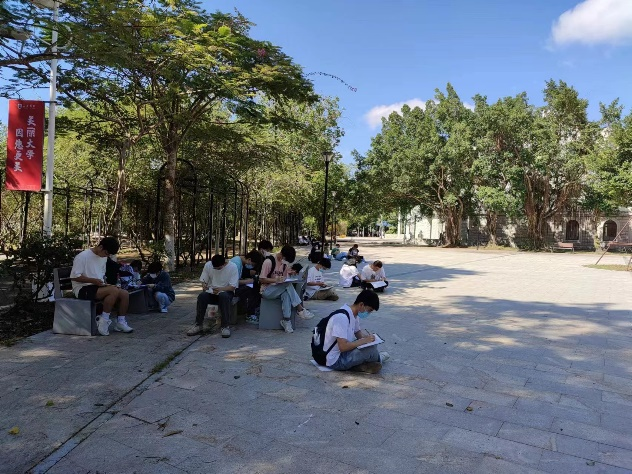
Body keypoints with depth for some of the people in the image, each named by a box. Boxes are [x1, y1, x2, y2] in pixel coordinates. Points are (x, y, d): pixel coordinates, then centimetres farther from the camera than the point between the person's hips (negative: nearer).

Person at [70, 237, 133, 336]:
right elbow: (74, 276, -17)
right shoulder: (83, 256, -12)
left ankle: (120, 322, -1)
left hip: (98, 287, 8)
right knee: (114, 291, -32)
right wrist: (94, 281, -22)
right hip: (83, 289, -8)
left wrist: (104, 283, 4)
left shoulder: (104, 258, 14)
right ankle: (104, 321, -20)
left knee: (125, 293, -12)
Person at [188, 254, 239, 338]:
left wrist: (220, 289, -32)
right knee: (202, 296, -30)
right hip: (211, 292, 3)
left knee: (224, 296, -39)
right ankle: (199, 325, -19)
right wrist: (204, 285, -20)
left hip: (226, 291, -3)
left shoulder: (232, 267, -12)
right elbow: (203, 280, 5)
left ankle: (224, 326, -29)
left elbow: (232, 287, -15)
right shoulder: (208, 265, -1)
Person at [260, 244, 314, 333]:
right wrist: (276, 280, -28)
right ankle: (300, 309, -26)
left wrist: (289, 273, -10)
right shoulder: (269, 262, -12)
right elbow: (261, 279, -14)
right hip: (267, 291, -5)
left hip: (280, 290, 5)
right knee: (288, 285, -30)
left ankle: (286, 320, -31)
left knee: (286, 294, -32)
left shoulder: (286, 263, 9)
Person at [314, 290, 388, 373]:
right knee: (371, 349, -19)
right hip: (335, 360, -10)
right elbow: (343, 347, -30)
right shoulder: (342, 317, -27)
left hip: (344, 353, 10)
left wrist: (369, 337, -3)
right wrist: (364, 340, -20)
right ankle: (377, 358, 11)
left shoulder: (354, 314, 3)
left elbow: (357, 332, 19)